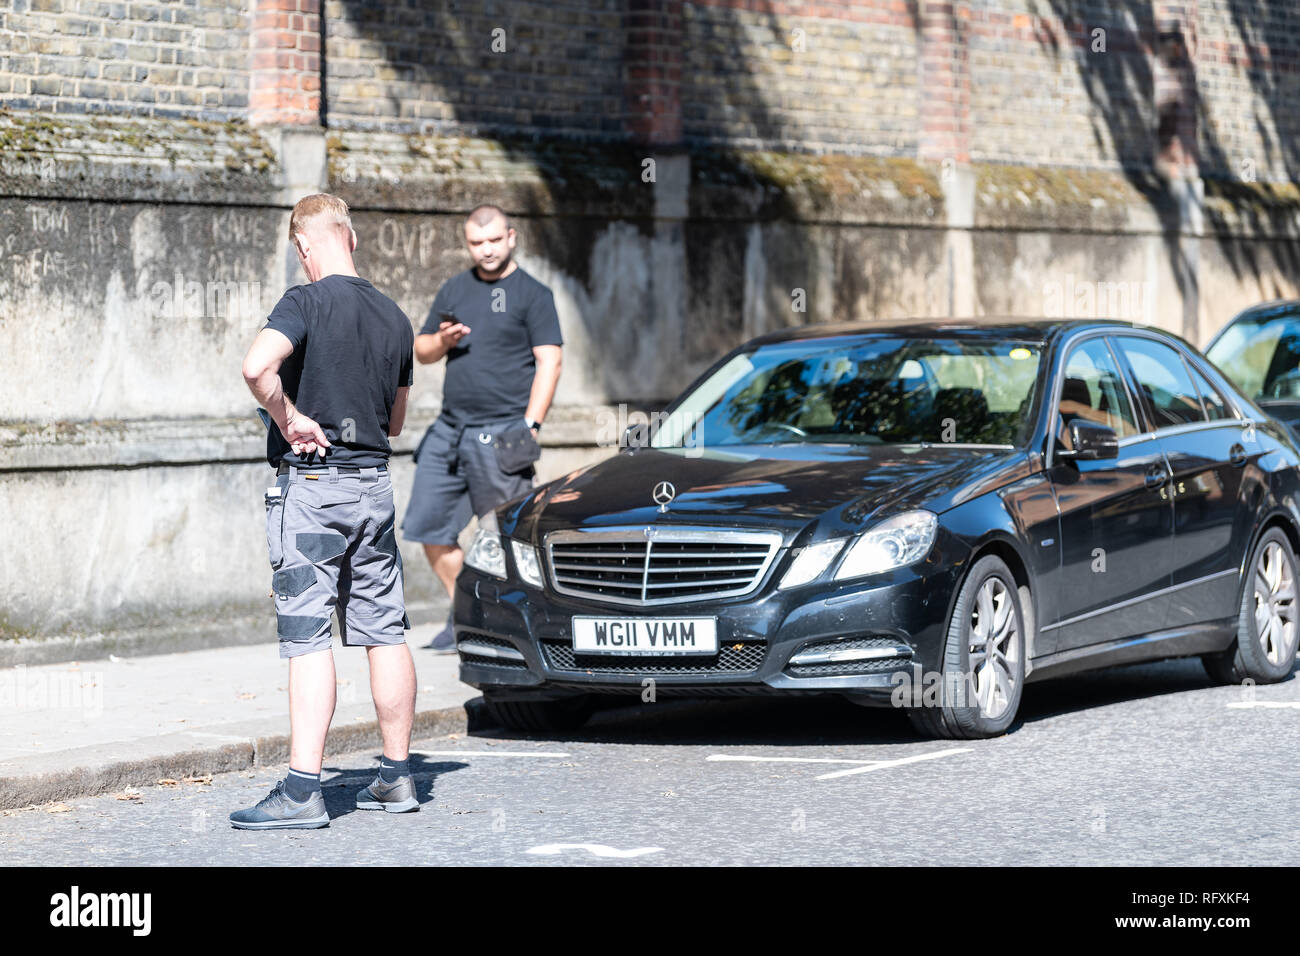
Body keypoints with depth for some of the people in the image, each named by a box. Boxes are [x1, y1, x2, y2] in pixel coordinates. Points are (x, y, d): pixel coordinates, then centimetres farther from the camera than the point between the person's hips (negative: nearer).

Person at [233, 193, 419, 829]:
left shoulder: (306, 303, -11)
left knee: (307, 640, -8)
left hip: (310, 486, -6)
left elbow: (257, 365, -30)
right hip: (373, 484, 6)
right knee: (385, 633, 11)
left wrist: (289, 418, -16)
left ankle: (302, 792, -11)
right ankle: (397, 779, 16)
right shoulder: (393, 318, 10)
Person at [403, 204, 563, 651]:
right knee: (429, 527, 5)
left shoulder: (532, 294, -1)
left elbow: (549, 363, -7)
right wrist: (443, 340, -4)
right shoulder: (455, 290, 16)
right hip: (450, 428, 6)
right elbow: (421, 351, 20)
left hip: (501, 433, -6)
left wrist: (530, 425, -16)